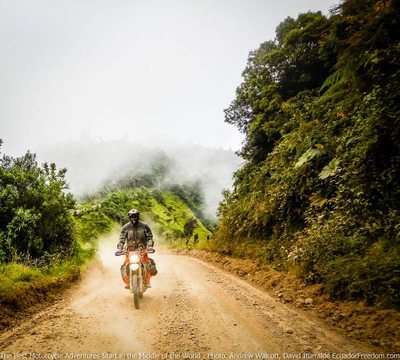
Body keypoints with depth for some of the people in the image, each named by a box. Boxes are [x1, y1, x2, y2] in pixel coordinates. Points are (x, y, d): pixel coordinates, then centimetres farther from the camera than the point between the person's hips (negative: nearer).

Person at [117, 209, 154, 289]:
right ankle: (127, 283, 10)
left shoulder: (144, 226, 0)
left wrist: (150, 246, -15)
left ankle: (147, 281, 8)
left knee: (148, 265, -12)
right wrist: (119, 248, -13)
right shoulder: (125, 227, 2)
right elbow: (121, 239, 1)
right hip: (130, 250, 1)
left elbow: (149, 237, 1)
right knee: (124, 267, -10)